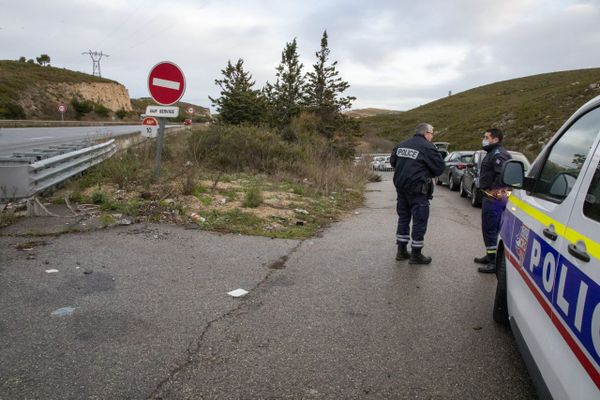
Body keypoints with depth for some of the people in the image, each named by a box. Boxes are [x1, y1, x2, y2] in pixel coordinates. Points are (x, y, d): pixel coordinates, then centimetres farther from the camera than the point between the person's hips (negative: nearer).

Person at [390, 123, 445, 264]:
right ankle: (416, 255, 8)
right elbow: (439, 167, -9)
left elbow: (392, 161, 17)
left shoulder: (401, 145, 8)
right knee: (419, 221, 2)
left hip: (400, 186, 7)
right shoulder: (428, 147, -12)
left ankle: (401, 250, 23)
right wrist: (427, 174, 9)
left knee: (403, 218, 17)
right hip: (418, 189, -7)